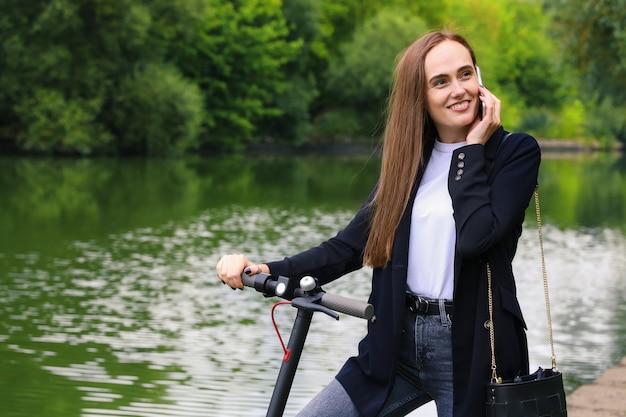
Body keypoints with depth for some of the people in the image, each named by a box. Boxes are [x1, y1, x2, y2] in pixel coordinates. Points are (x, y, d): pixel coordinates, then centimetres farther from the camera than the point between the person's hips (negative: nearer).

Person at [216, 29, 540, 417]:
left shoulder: (517, 151, -5)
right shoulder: (408, 159, 9)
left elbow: (476, 237, -22)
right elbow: (350, 245, 3)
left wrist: (472, 150, -13)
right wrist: (267, 270, -9)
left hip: (471, 350, -4)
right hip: (397, 344, 4)